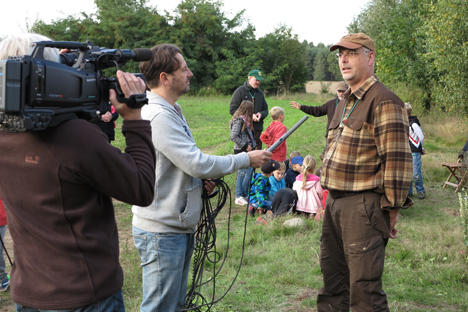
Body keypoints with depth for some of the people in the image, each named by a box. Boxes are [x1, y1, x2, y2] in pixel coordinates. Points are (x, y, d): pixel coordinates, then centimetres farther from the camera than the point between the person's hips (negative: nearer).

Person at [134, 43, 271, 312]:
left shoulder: (170, 111, 13)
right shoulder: (158, 116, -21)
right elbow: (196, 163, -24)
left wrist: (200, 178, 2)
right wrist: (246, 159, -13)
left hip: (177, 227, 10)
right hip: (161, 231, -10)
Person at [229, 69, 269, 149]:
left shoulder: (260, 93, 13)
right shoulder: (240, 91, -3)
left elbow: (265, 110, 19)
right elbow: (232, 110, -8)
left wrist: (261, 114, -6)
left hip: (257, 130, 5)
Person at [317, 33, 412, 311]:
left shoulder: (384, 101, -12)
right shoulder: (346, 102, 19)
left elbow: (397, 161, -17)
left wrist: (391, 210, -15)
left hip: (364, 205, -9)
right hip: (335, 202, 9)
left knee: (364, 288, -6)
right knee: (333, 280, 18)